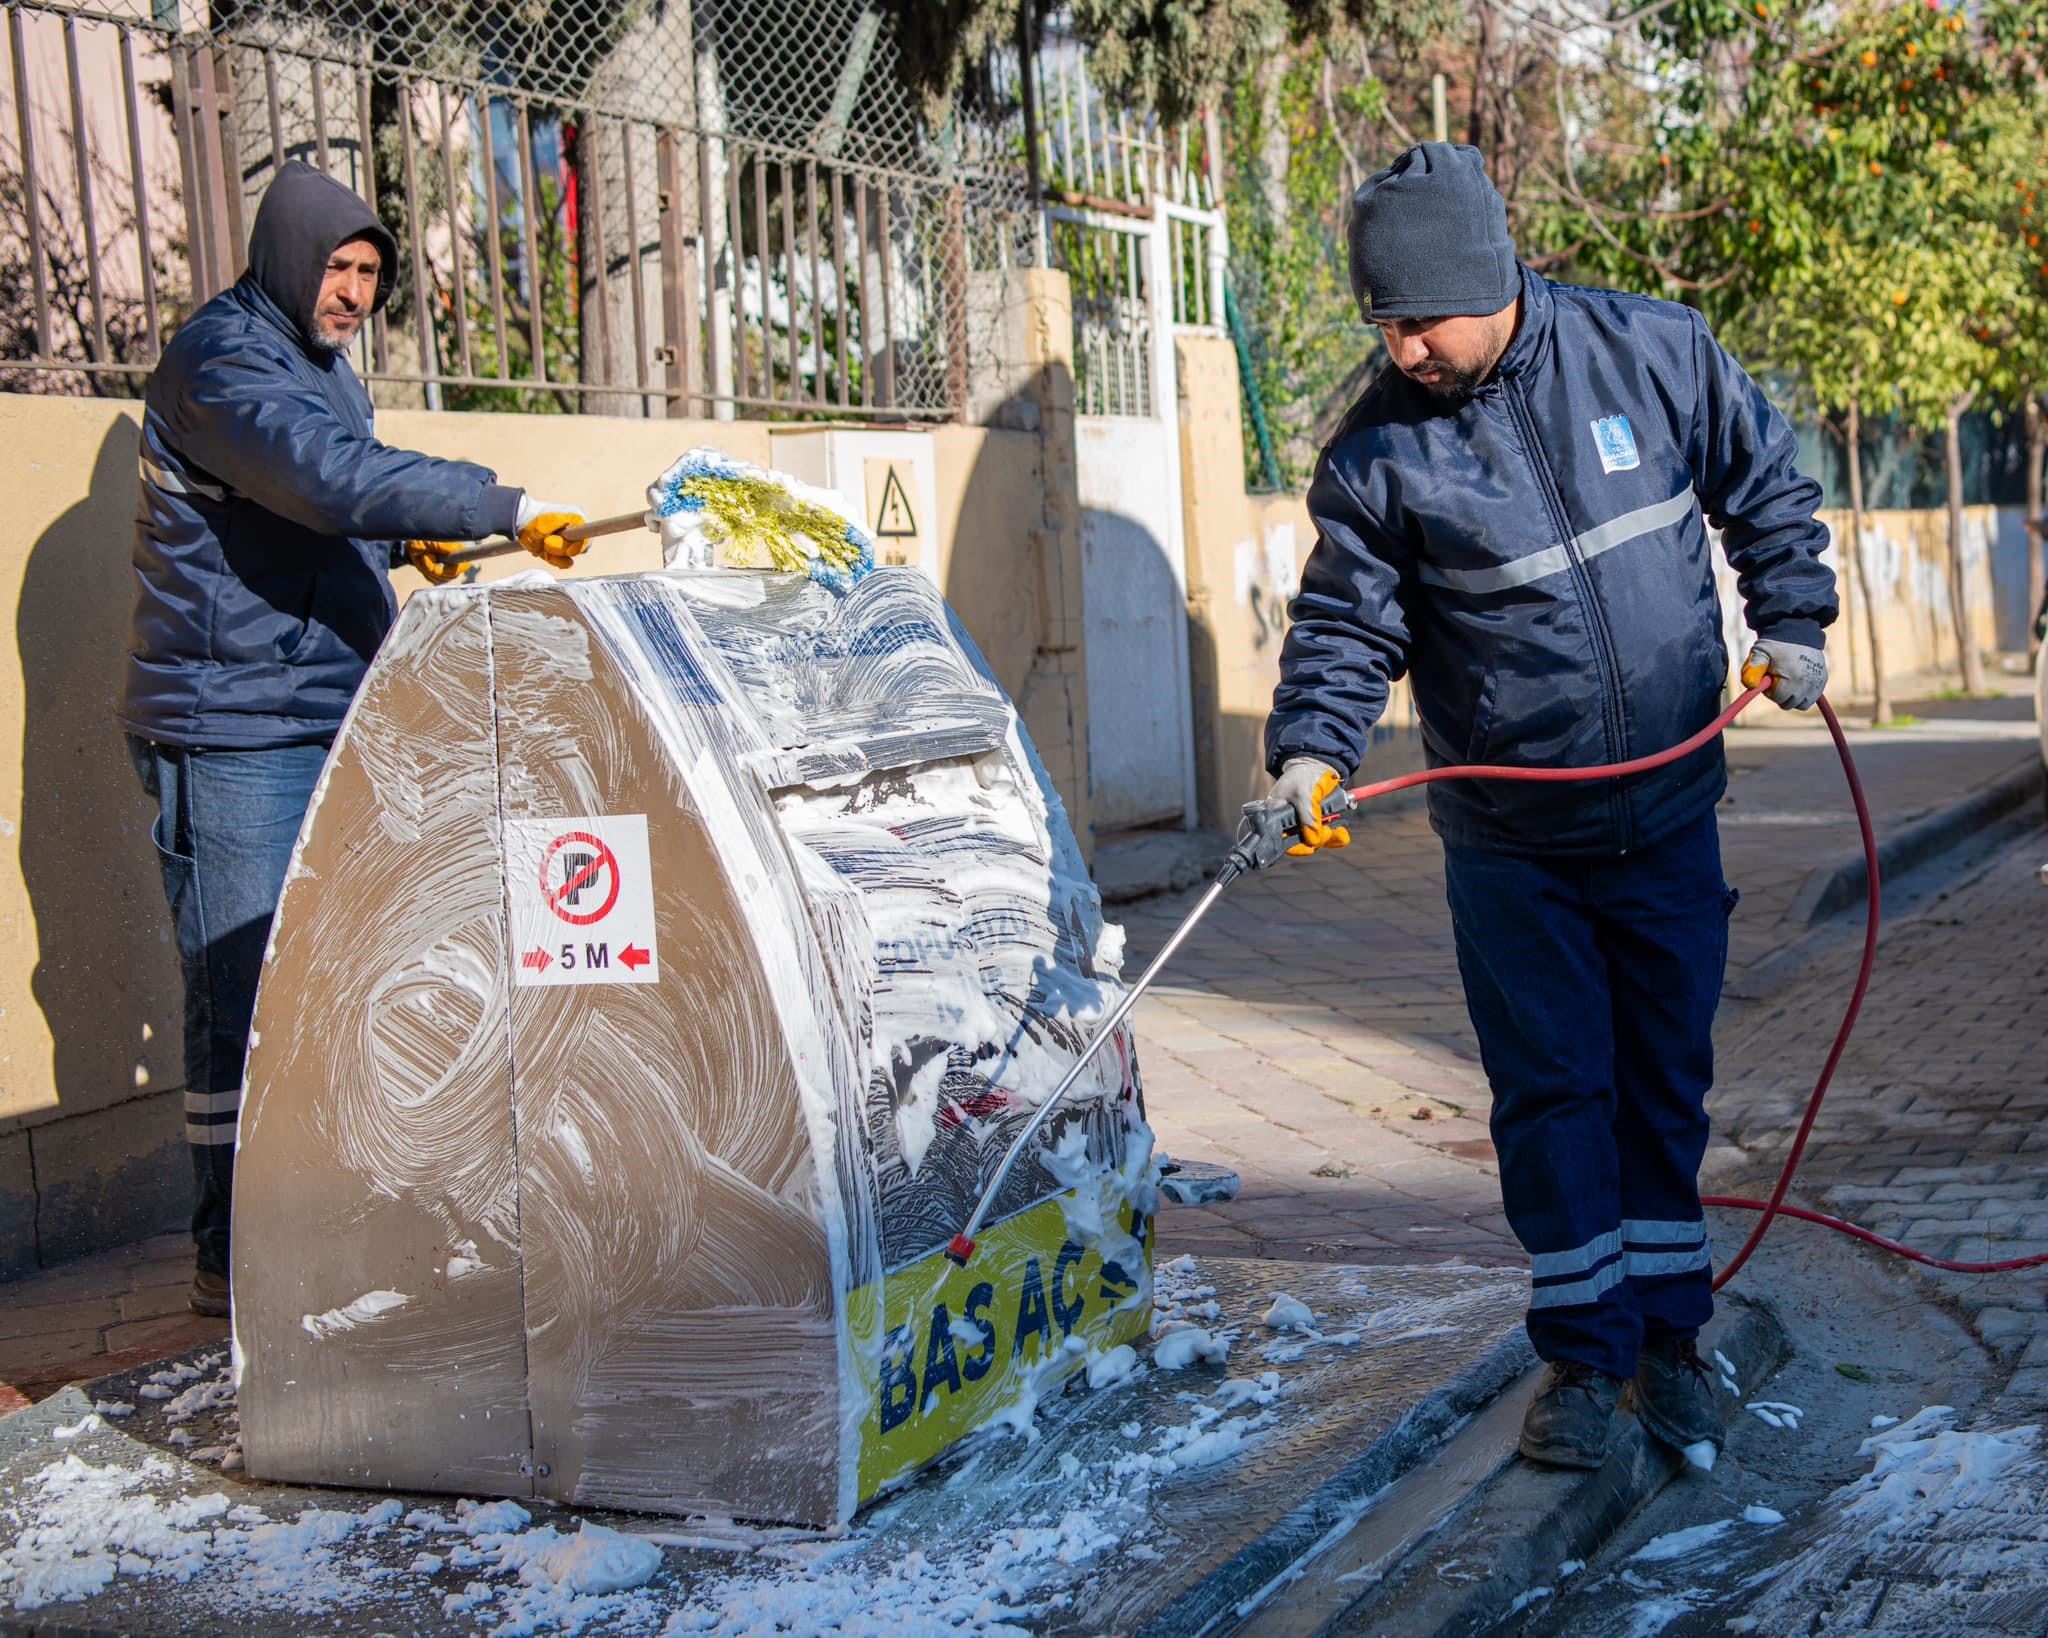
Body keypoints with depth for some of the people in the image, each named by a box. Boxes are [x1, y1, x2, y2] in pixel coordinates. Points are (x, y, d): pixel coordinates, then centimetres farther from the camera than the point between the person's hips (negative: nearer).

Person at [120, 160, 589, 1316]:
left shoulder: (326, 364, 18)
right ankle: (233, 1256, 0)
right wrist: (502, 509, -31)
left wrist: (400, 538, 12)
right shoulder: (222, 361, -13)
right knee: (245, 991, -7)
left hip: (335, 721, 9)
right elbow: (327, 478, -29)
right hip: (233, 729, -9)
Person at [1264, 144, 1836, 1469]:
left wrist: (1791, 624, 4)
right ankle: (1585, 1356, 15)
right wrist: (1314, 749, -19)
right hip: (1511, 848, -1)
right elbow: (1347, 623, -4)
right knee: (1552, 1096, 1)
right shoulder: (1377, 453, -9)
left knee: (1667, 1083, 11)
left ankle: (1668, 1334, 25)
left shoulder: (1656, 353, -6)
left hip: (1670, 818, 1)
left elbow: (1767, 486, 10)